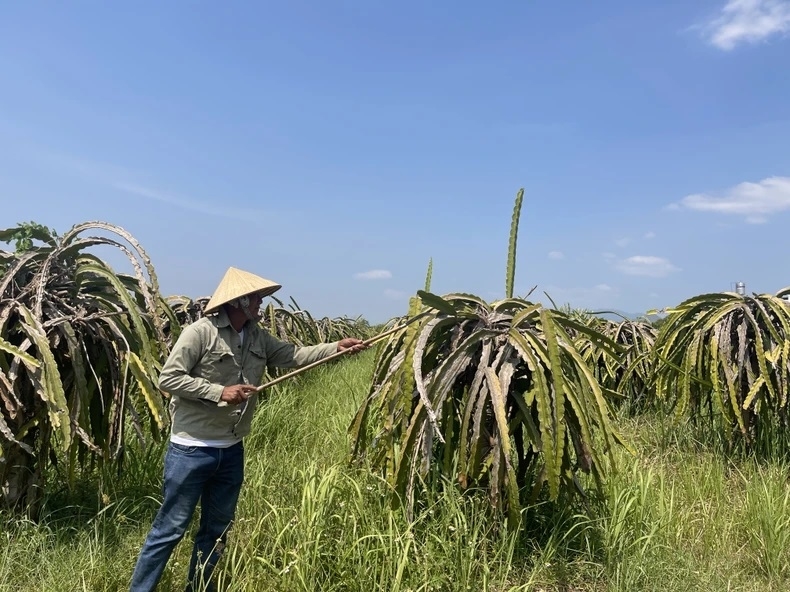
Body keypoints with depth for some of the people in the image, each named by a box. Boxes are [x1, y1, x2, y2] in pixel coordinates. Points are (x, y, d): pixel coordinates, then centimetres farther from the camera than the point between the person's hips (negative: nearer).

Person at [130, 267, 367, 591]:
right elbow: (168, 379, -17)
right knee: (170, 529, 4)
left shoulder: (258, 337, 5)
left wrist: (337, 347, -6)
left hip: (231, 451, 7)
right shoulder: (200, 332, -16)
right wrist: (219, 392, -22)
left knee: (216, 529, 18)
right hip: (191, 450, -7)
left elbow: (293, 355, 4)